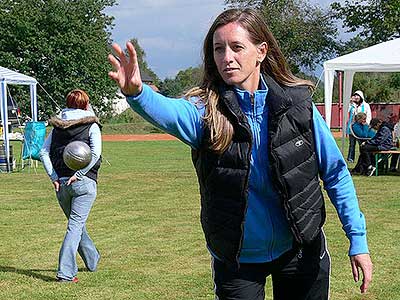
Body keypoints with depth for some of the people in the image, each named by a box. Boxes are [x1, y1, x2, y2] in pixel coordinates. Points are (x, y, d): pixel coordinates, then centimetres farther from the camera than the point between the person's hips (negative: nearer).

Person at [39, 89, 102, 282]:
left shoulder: (57, 127, 11)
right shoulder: (91, 126, -1)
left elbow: (44, 152, 4)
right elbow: (95, 153, -15)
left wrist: (54, 177, 1)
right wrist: (79, 174, -12)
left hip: (61, 182, 5)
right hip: (84, 182, -5)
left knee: (77, 223, 21)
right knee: (75, 226, -5)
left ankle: (93, 260, 39)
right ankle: (65, 272, -12)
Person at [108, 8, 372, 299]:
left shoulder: (296, 103, -10)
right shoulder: (206, 110, -14)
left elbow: (335, 173, -4)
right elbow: (170, 112, -38)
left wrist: (358, 240, -7)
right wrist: (136, 92, -59)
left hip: (300, 251, 1)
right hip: (236, 261, -1)